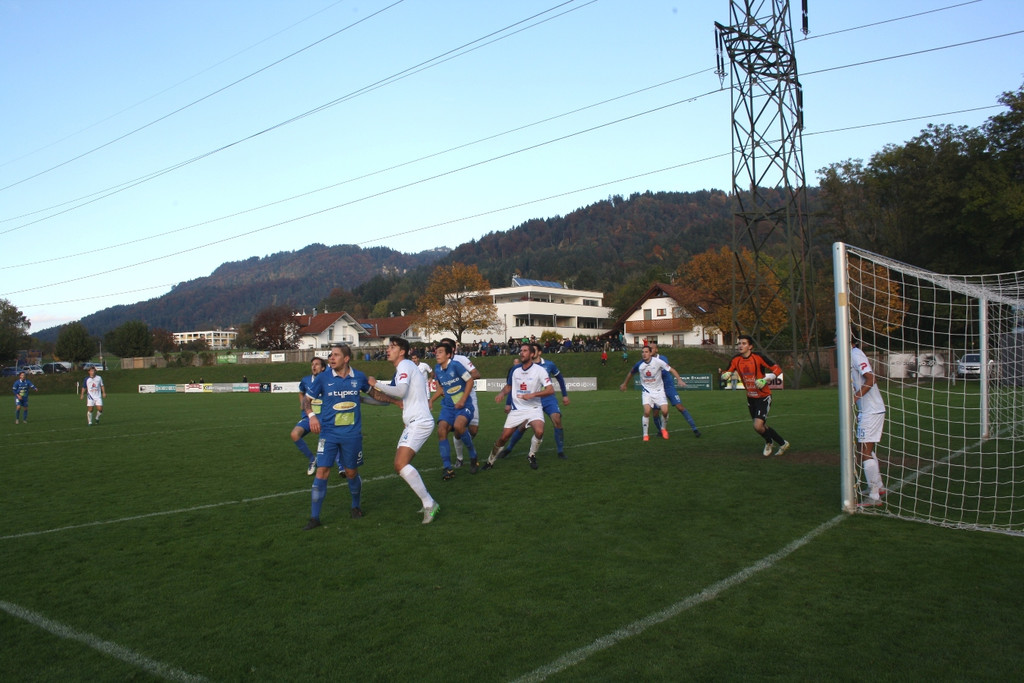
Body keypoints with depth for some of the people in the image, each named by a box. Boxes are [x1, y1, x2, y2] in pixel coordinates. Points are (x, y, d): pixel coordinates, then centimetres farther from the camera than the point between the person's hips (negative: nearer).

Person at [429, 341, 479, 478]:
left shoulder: (455, 365, -14)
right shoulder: (437, 369, 6)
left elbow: (470, 381, -11)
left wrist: (462, 400, -15)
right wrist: (431, 400, 6)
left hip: (464, 405, -6)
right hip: (448, 406, 6)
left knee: (458, 425, -32)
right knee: (441, 430, -15)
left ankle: (473, 455, -5)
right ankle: (448, 469, -8)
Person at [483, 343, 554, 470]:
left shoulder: (539, 370, -11)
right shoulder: (515, 370, 3)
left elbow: (550, 390, -17)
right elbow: (508, 386, 19)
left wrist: (532, 395, -28)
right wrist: (501, 393, -2)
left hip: (534, 408, -3)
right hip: (517, 409, 3)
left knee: (539, 432, -28)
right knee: (503, 437, -2)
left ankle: (532, 456, 1)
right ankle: (490, 461, 20)